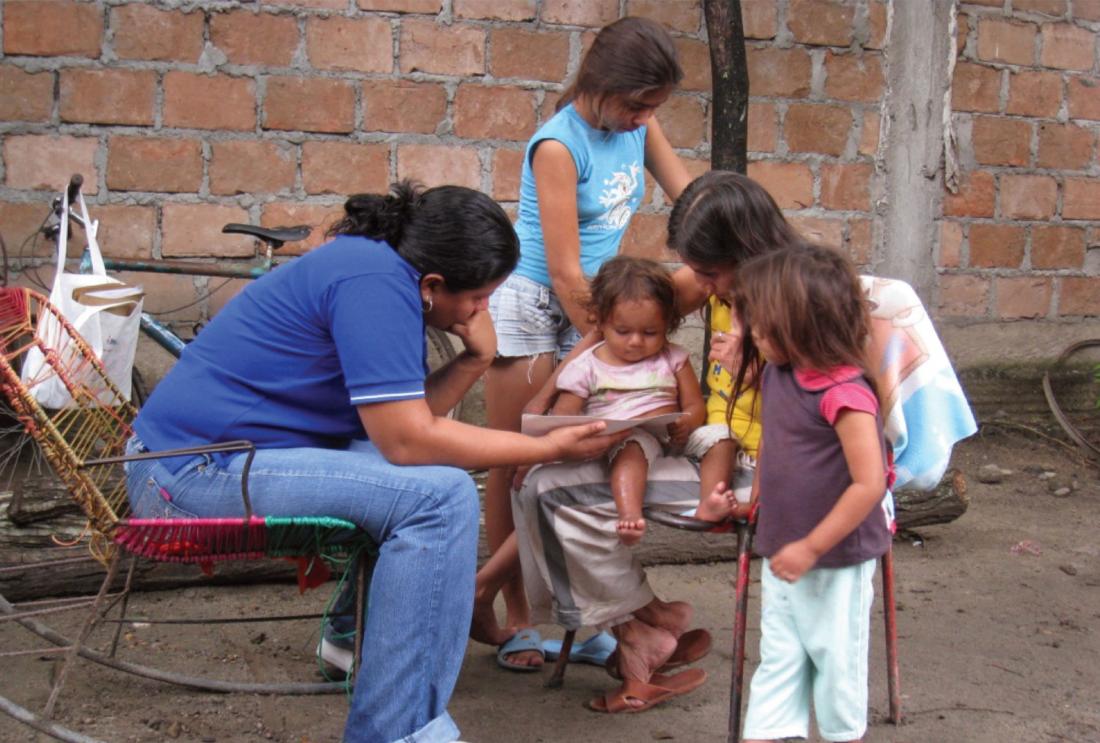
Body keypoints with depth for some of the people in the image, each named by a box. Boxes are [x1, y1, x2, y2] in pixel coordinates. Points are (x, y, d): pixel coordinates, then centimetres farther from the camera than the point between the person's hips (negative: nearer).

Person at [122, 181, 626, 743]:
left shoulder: (378, 267, 11)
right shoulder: (376, 282, -18)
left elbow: (405, 421, 9)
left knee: (431, 463, 13)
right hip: (197, 475, -10)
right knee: (440, 496, -20)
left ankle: (355, 638, 19)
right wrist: (549, 449, -13)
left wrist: (474, 361, -3)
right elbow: (408, 440, -20)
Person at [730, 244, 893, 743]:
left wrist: (812, 547, -22)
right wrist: (760, 491, 14)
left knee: (836, 659, 10)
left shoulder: (845, 394, -25)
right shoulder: (775, 376, 1)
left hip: (835, 560, -7)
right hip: (781, 554, 7)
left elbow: (869, 484, -26)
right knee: (777, 658, 12)